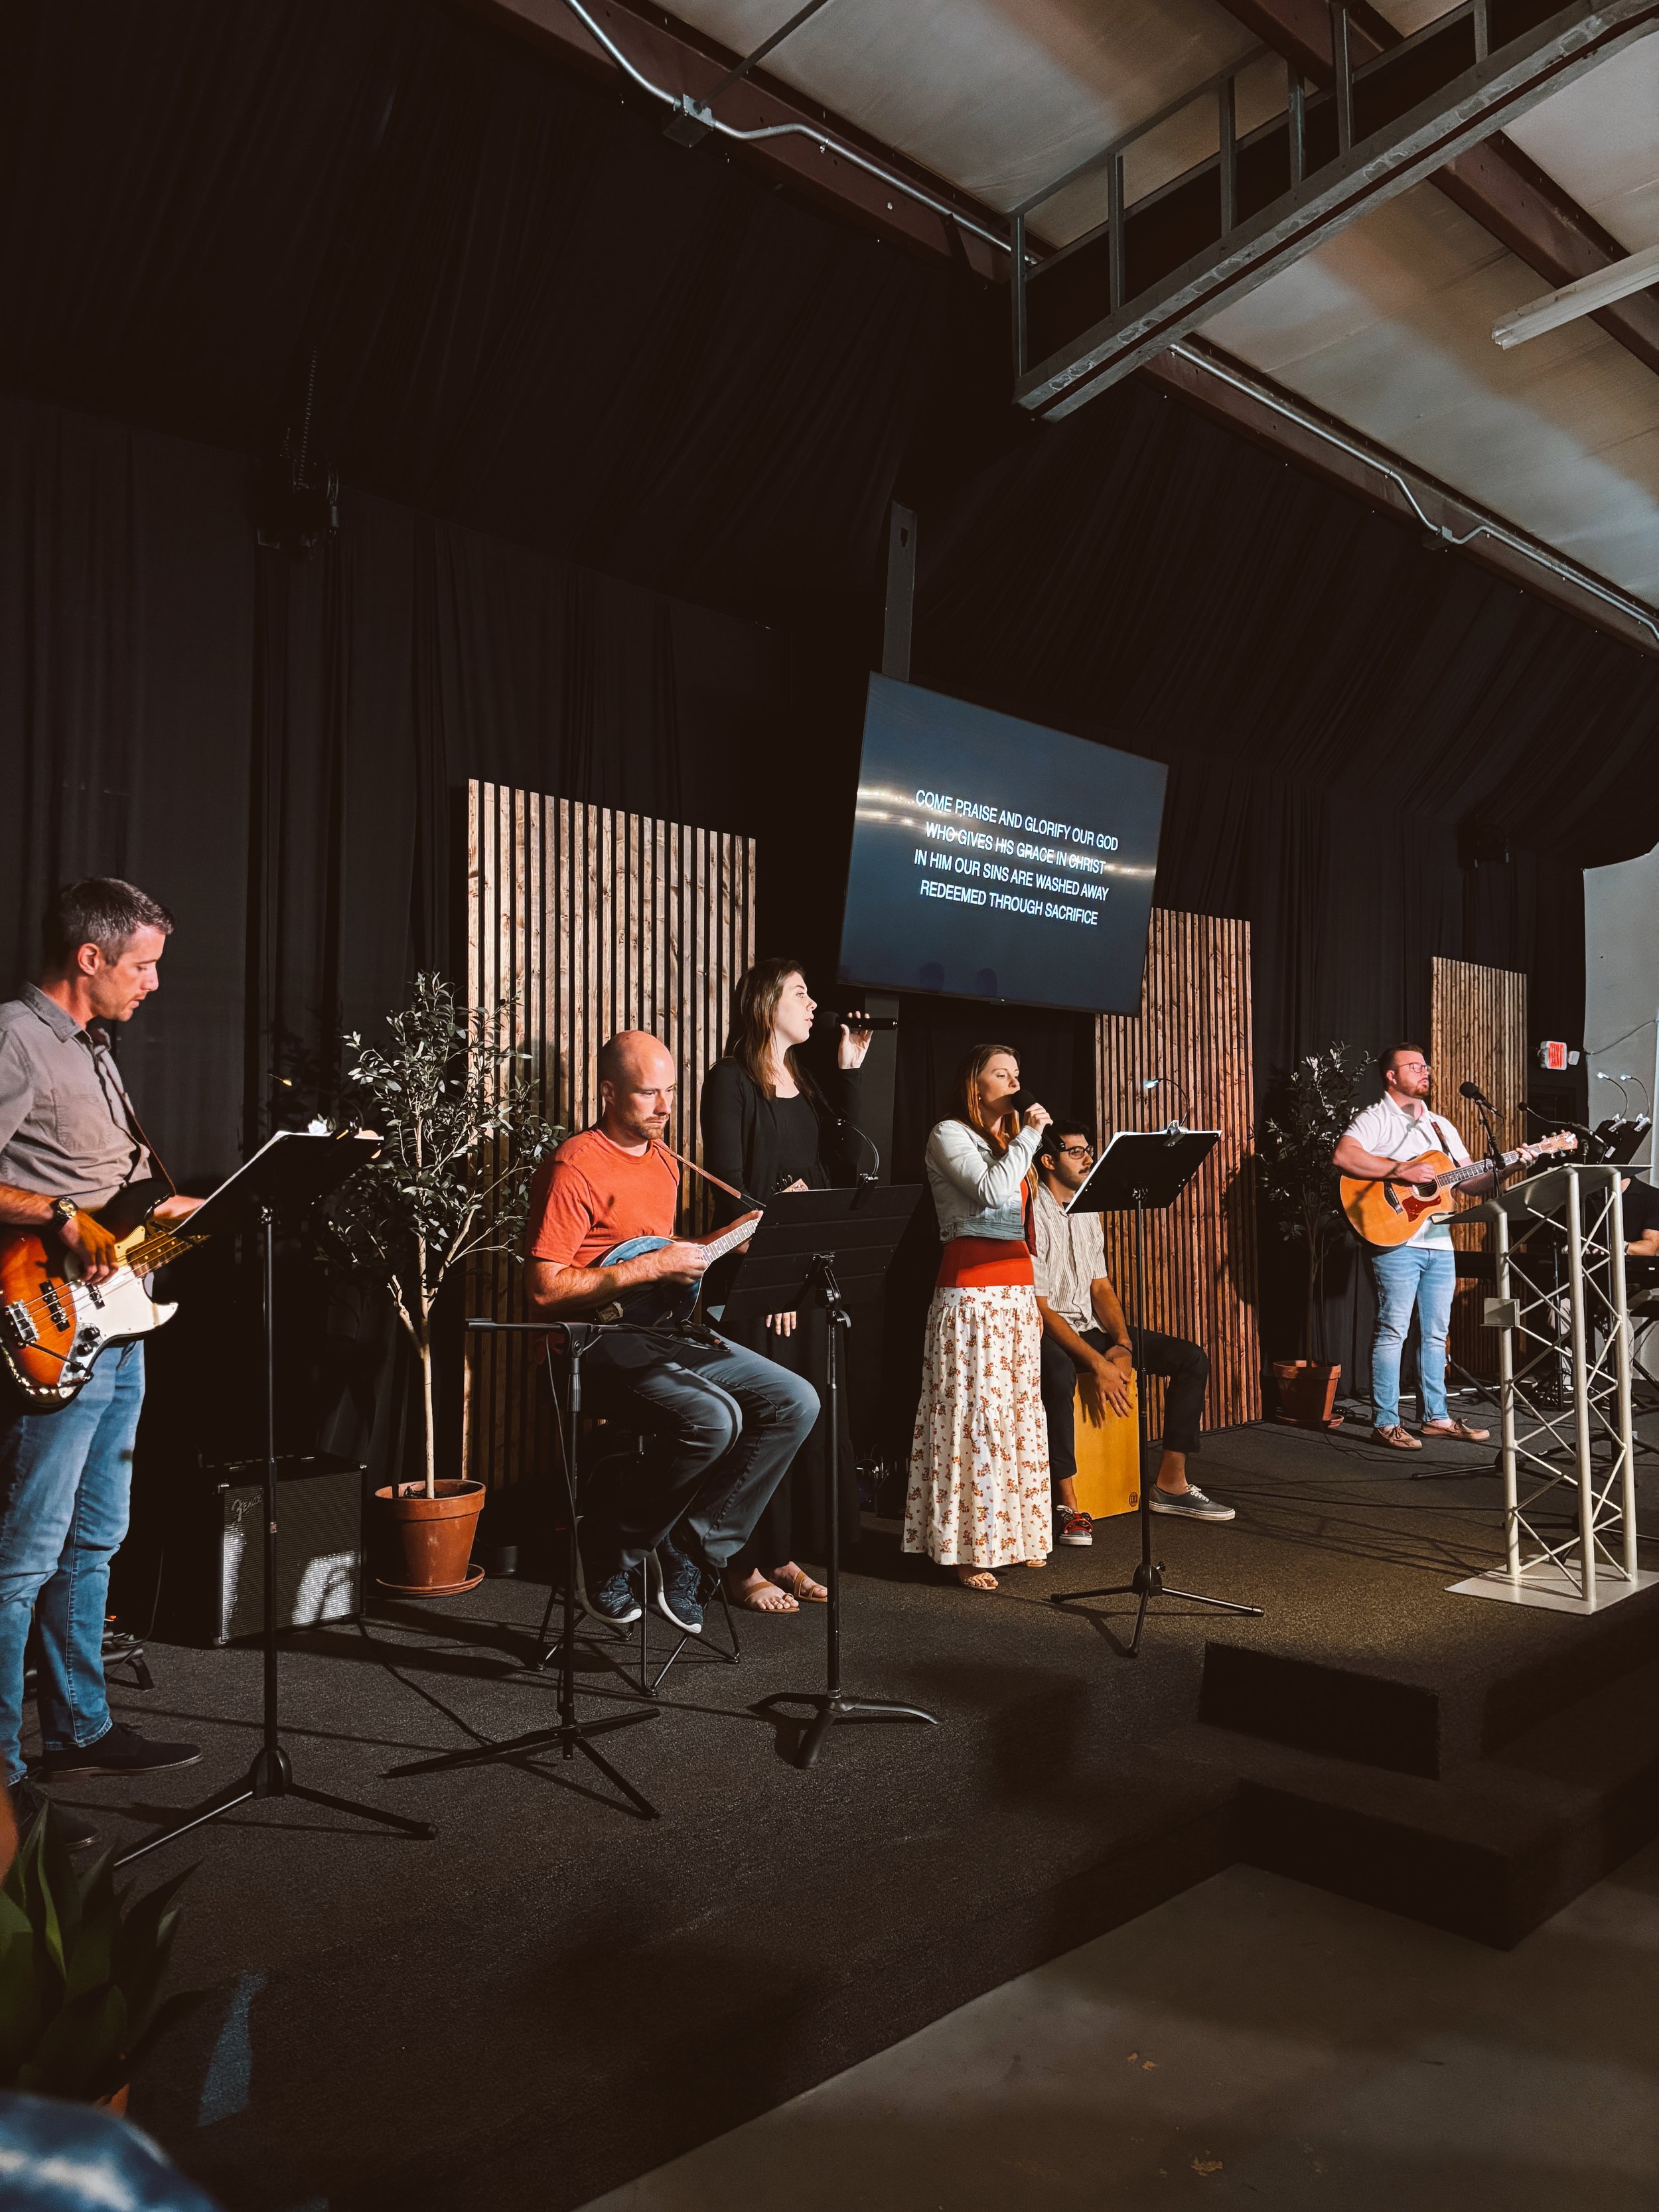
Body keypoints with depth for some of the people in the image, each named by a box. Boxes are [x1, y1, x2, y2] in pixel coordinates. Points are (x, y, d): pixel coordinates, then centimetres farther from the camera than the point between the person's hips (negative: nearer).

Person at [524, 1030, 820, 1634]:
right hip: (603, 1341, -9)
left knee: (796, 1402, -7)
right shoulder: (575, 1168, -12)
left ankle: (691, 1552, -1)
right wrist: (652, 1267, -21)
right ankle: (612, 1550, -6)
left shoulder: (664, 1160, 16)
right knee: (712, 1419, -32)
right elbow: (545, 1289, -19)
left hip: (672, 1331, 9)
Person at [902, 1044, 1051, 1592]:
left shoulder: (1005, 1140, 21)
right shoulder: (949, 1135, -4)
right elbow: (993, 1190, -18)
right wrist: (1030, 1134, -10)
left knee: (1019, 1411, 8)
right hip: (970, 1290, -8)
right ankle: (964, 1547, -4)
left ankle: (1013, 1534, 16)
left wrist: (1032, 1297, 17)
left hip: (1016, 1287, 8)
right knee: (973, 1413, -9)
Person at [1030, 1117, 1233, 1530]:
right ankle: (1068, 1504, -33)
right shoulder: (1031, 1216, -14)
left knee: (1193, 1358, -2)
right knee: (1057, 1372, -43)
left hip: (1091, 1329, 8)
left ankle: (1171, 1484, 3)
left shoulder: (1091, 1213, 12)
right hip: (1047, 1335, -8)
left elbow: (1101, 1286, 12)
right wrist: (1097, 1364, -23)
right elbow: (1039, 1308, -18)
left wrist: (1122, 1345, -6)